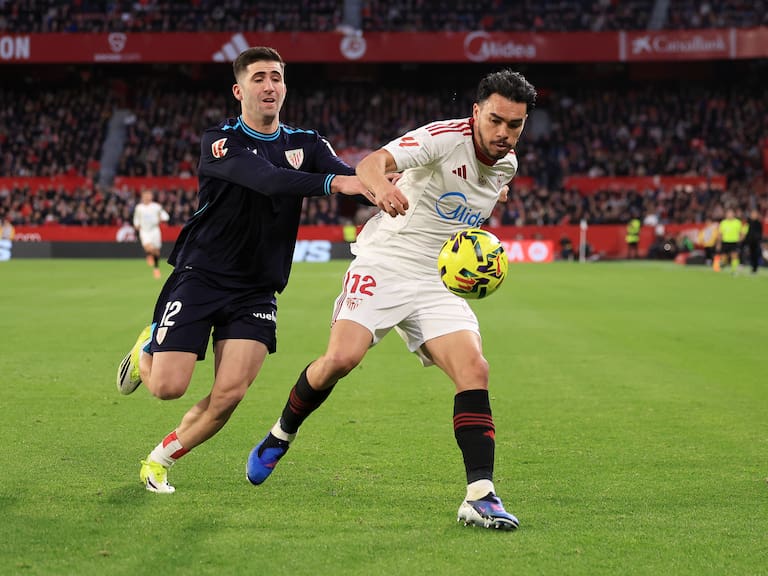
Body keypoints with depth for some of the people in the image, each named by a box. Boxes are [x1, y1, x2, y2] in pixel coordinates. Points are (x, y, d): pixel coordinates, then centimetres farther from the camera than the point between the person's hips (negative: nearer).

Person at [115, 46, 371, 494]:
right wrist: (332, 183, -43)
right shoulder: (220, 142, -10)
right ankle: (146, 350, 27)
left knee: (229, 394, -12)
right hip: (200, 277, -3)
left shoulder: (306, 144, 5)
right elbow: (265, 179, -29)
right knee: (168, 387, -10)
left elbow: (350, 178, -13)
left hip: (257, 290, 3)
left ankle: (160, 459, 13)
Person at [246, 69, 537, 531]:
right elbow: (373, 163, -36)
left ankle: (480, 496, -16)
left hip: (438, 283, 5)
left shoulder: (507, 164, 6)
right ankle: (280, 437, 8)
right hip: (383, 263, -5)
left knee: (474, 371, -14)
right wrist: (380, 185, -56)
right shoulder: (445, 137, -16)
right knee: (341, 359, -21)